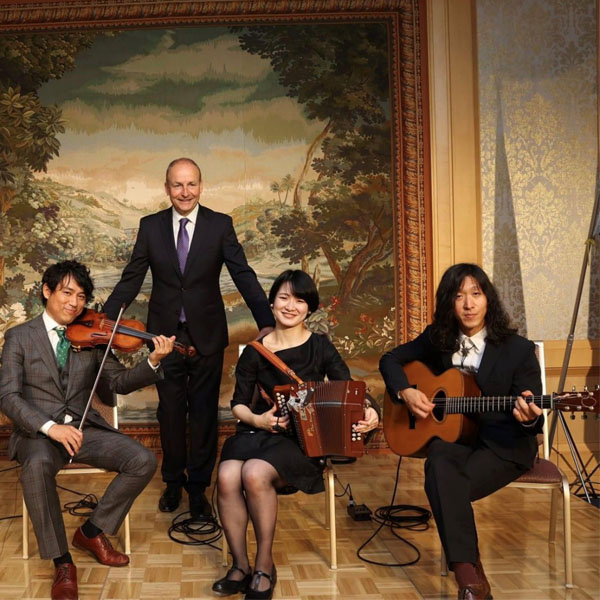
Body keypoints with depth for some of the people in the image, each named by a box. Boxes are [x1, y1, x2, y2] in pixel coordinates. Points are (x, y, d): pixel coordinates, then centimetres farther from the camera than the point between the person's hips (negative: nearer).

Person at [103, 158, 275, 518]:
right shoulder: (150, 226, 1)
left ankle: (198, 487, 23)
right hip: (165, 334, 1)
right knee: (170, 412, 12)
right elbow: (131, 280, 3)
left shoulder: (220, 225, -3)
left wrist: (267, 322, -18)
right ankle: (173, 482, 31)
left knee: (204, 413, 8)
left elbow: (244, 275, -7)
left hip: (206, 335, -1)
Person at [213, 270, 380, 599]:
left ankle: (265, 564, -12)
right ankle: (240, 565, -10)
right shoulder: (254, 352, 6)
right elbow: (238, 403, 9)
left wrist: (368, 412, -24)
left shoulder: (320, 347, 2)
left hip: (303, 437, -2)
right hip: (257, 431, 3)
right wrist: (256, 419, -13)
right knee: (227, 477, -29)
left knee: (255, 473, -33)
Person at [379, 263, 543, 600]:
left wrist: (529, 417, -35)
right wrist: (405, 392, -6)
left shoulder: (519, 349, -7)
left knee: (445, 487, -31)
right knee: (440, 463, -34)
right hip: (452, 434, 3)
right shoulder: (438, 339, 3)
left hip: (504, 445, -3)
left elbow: (532, 416, -9)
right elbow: (390, 360, 14)